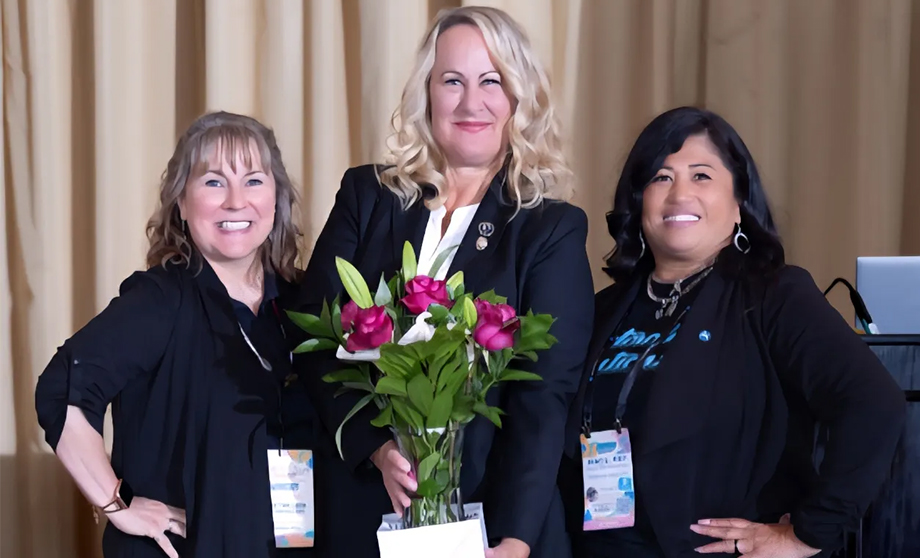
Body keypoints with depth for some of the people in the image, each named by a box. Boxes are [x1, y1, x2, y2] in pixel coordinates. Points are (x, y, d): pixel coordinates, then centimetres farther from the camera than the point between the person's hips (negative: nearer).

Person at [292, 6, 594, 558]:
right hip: (362, 509, 2)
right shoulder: (367, 197, 4)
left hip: (491, 511, -2)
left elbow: (546, 397, -12)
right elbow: (315, 339, -2)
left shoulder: (553, 230, -3)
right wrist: (378, 447, -18)